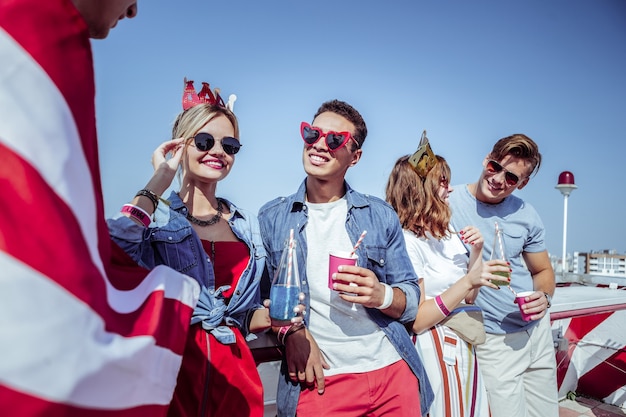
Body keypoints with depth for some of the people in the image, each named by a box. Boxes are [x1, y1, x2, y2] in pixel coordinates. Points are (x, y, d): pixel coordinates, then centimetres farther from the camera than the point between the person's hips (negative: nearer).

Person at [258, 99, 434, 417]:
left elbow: (411, 302, 4)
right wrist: (290, 332, -16)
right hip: (319, 379, -1)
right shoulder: (271, 218, 0)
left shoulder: (380, 216, 2)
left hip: (393, 370, 2)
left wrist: (382, 295, -17)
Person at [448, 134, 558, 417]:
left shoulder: (525, 215, 0)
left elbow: (543, 271, 12)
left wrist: (544, 297, -8)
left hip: (537, 329, 5)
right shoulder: (449, 208, -14)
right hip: (495, 340, -5)